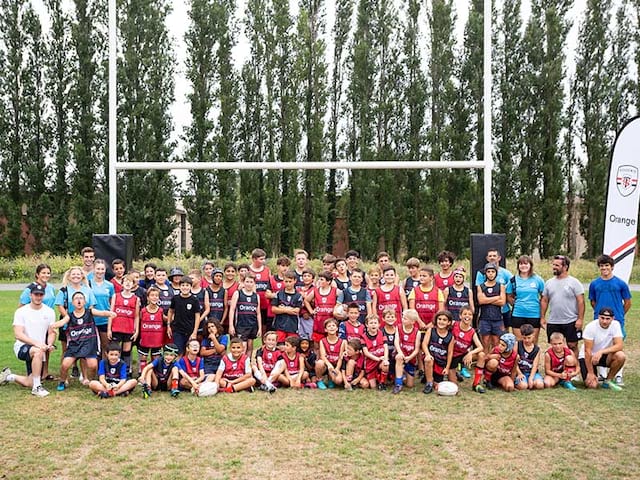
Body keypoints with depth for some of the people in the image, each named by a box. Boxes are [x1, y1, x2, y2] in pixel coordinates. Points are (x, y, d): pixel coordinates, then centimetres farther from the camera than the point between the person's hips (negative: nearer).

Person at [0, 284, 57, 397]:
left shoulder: (49, 312, 3)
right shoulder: (21, 311, -8)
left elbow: (51, 333, 5)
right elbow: (18, 335, -17)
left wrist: (50, 344, -18)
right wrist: (36, 343, -31)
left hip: (39, 350, 5)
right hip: (22, 347, -4)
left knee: (30, 383, 0)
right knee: (38, 352, -39)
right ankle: (37, 387, -28)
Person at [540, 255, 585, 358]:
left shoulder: (574, 282, -5)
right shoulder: (549, 282, 9)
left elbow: (581, 301, -8)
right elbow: (544, 301, 12)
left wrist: (580, 319, -15)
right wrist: (542, 317, 6)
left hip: (571, 322, -4)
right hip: (553, 322, 4)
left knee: (572, 346, 3)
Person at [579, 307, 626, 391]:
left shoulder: (615, 325, -13)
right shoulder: (591, 327, -22)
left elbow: (620, 345, -23)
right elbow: (587, 351, -20)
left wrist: (601, 352, -37)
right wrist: (590, 373, -19)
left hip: (604, 355, 3)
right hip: (587, 357, -3)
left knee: (621, 356, -28)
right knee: (592, 385, -21)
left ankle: (608, 381, -6)